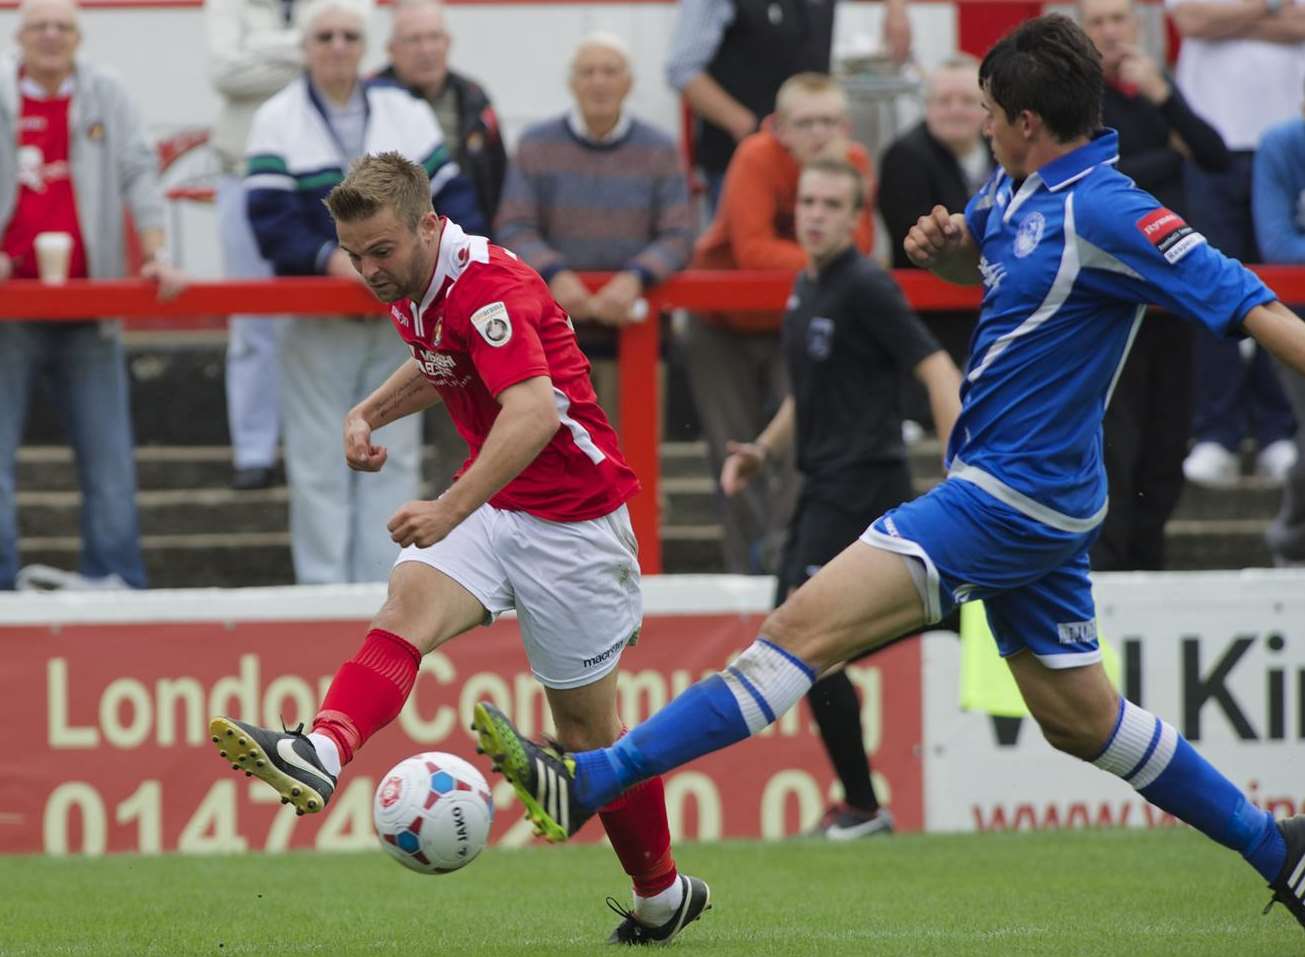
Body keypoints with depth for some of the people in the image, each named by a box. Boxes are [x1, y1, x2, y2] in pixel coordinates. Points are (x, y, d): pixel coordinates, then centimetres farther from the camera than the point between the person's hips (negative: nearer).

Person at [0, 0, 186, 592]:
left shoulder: (106, 99, 7)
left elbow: (138, 176, 3)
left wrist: (156, 256, -8)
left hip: (87, 304, 2)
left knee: (108, 454, 2)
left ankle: (114, 578, 8)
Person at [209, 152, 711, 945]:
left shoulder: (487, 286, -25)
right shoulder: (415, 290, 3)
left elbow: (534, 410, -39)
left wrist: (451, 510, -49)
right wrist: (372, 412, 8)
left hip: (573, 516, -7)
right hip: (491, 508, 8)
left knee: (587, 722, 4)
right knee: (405, 611, -22)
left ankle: (663, 894, 22)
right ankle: (321, 755, -45)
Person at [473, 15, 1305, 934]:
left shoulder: (1103, 213, -19)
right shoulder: (1019, 190, 8)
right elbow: (979, 257, 28)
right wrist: (945, 243, 5)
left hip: (1012, 497, -10)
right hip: (1033, 499, 10)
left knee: (807, 625, -16)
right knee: (1079, 717, 20)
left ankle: (590, 782, -21)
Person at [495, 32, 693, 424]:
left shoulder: (658, 151, 4)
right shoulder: (536, 146, 5)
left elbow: (678, 237, -1)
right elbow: (513, 229, 0)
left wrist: (636, 278, -21)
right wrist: (555, 274, -19)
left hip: (634, 330, 0)